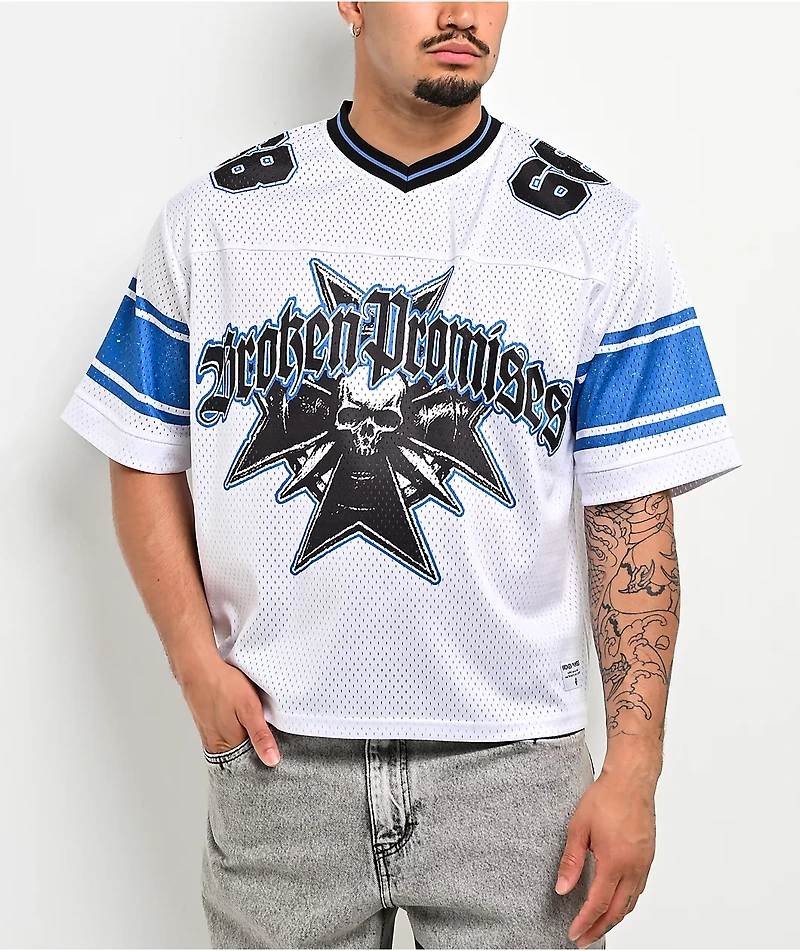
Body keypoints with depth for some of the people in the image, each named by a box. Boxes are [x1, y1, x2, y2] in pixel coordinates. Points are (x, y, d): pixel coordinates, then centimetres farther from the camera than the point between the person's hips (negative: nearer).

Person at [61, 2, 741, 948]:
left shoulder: (600, 234, -1)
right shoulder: (212, 219, 3)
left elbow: (630, 511, -4)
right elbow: (146, 460, 7)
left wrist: (633, 765, -7)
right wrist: (195, 660, -4)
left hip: (512, 764, 0)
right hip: (275, 757, 1)